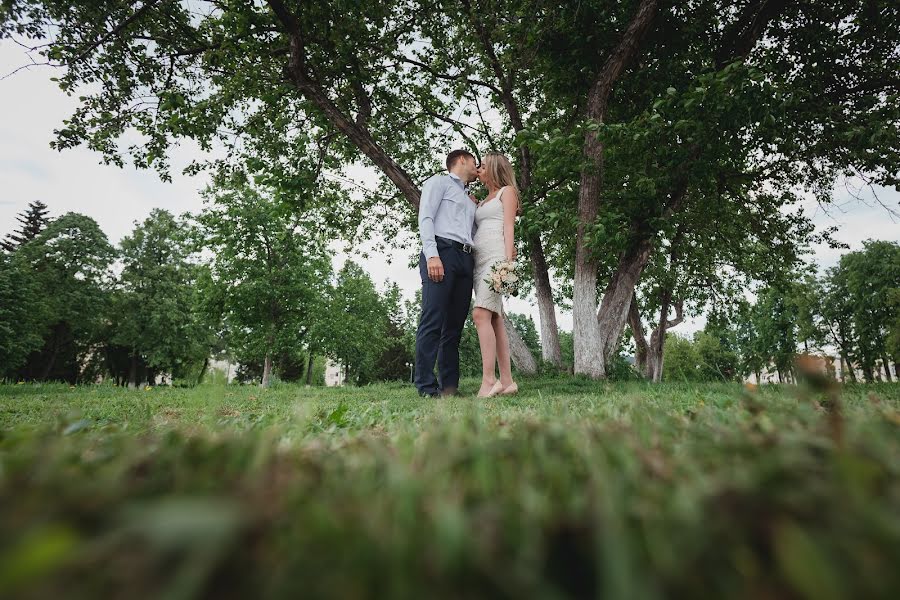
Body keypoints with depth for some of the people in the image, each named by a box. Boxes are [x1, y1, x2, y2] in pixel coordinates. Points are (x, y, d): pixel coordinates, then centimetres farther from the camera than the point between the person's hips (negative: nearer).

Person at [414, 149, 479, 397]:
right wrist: (432, 255, -17)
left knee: (454, 325, 1)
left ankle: (449, 387, 2)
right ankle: (427, 387, -14)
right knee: (433, 321, -14)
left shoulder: (470, 200, 34)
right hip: (442, 252, -7)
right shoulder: (439, 182, 13)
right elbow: (425, 218, -3)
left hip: (466, 260, 7)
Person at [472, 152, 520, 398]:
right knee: (494, 319, -1)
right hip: (479, 260, 7)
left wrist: (508, 260, -15)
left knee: (481, 314, -22)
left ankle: (488, 380, -23)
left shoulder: (507, 191, 10)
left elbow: (509, 227, -2)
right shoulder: (481, 202, 30)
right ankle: (506, 381, -1)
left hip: (496, 256, -7)